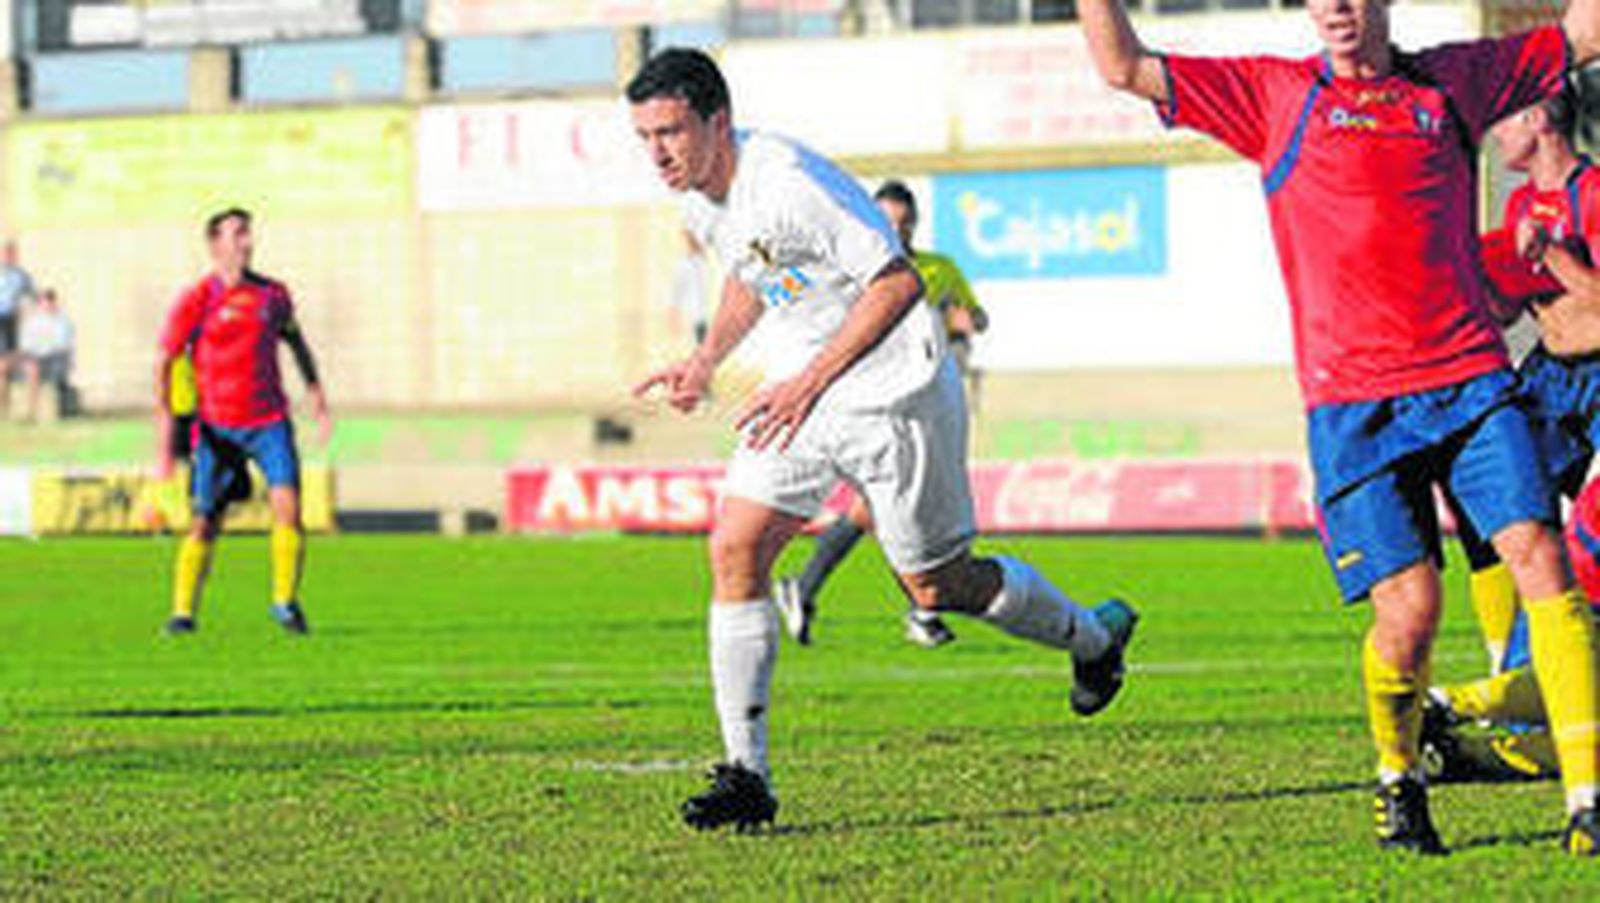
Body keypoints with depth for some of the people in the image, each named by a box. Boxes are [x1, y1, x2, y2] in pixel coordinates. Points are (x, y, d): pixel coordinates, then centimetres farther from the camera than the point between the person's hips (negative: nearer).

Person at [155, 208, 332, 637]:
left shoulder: (272, 294, 6)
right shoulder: (196, 302, -4)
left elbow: (294, 339, 23)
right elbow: (165, 360, -2)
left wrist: (315, 393, 18)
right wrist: (164, 410, -12)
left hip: (270, 421, 2)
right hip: (217, 425, -2)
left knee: (287, 505, -14)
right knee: (205, 522, -3)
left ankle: (285, 601, -1)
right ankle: (183, 611, 9)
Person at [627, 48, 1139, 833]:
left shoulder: (786, 182, -26)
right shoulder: (697, 196, 1)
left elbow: (898, 282, -26)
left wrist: (809, 383, -27)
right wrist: (706, 362, 8)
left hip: (892, 393, -8)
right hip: (801, 398, 8)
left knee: (937, 586, 4)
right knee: (734, 550, -9)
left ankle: (1094, 637, 33)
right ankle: (746, 776, -8)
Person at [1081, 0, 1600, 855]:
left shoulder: (1455, 80, 14)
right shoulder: (1275, 94, 9)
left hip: (1472, 381, 2)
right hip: (1352, 400, -2)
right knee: (1408, 609, -9)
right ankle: (1398, 780, 19)